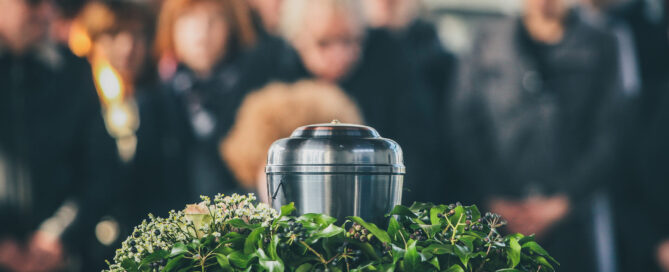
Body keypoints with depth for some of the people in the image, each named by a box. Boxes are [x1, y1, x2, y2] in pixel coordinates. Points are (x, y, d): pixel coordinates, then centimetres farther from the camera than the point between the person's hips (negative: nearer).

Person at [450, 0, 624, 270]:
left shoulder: (600, 49, 6)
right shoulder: (489, 43, 8)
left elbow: (609, 136, 3)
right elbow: (465, 127, 6)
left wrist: (562, 202, -5)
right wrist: (494, 200, -3)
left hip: (569, 220, 0)